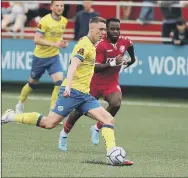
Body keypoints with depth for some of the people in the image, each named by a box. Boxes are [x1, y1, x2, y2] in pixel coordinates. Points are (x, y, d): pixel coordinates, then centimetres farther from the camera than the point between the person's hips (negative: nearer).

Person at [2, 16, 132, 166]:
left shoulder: (92, 46, 17)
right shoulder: (84, 45, -12)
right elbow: (73, 65, -26)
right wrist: (68, 86, -38)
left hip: (85, 94, 9)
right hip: (73, 91, -9)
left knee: (108, 119, -7)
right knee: (50, 123, -9)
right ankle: (11, 117, 6)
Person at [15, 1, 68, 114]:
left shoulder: (64, 21, 0)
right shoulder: (45, 21, -20)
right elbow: (36, 40, -25)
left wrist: (62, 42, -3)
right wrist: (54, 44, -32)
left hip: (54, 56, 4)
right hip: (40, 56, -4)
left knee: (59, 82, -16)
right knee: (33, 83, 15)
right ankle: (20, 104, 40)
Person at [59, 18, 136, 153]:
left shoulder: (124, 42, -7)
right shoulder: (100, 45, -24)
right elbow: (95, 67, -30)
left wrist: (132, 59, 32)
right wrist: (113, 63, -39)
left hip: (112, 82, 3)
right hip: (95, 82, -3)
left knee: (116, 103, -25)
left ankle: (97, 129, 0)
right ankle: (64, 134, 32)